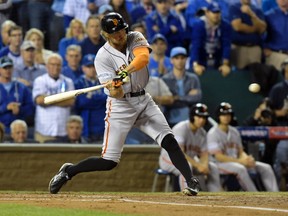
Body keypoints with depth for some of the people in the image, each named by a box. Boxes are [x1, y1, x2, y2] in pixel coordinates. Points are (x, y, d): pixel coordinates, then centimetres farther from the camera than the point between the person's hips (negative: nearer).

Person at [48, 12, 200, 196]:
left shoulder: (135, 38, -3)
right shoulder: (103, 57, -13)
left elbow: (143, 57, -27)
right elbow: (116, 94, -20)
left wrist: (125, 72, -42)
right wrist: (115, 87, -43)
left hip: (144, 100, 4)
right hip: (120, 105, -3)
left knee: (168, 140, -12)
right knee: (109, 162, -5)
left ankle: (192, 181, -10)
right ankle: (68, 171, 14)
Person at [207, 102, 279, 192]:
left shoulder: (234, 131, 14)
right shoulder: (213, 133, -9)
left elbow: (241, 152, 13)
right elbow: (218, 156, -18)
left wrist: (247, 159, -12)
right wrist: (240, 161, -24)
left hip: (236, 161, 8)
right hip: (220, 164, -8)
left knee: (266, 167, -5)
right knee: (240, 168, -37)